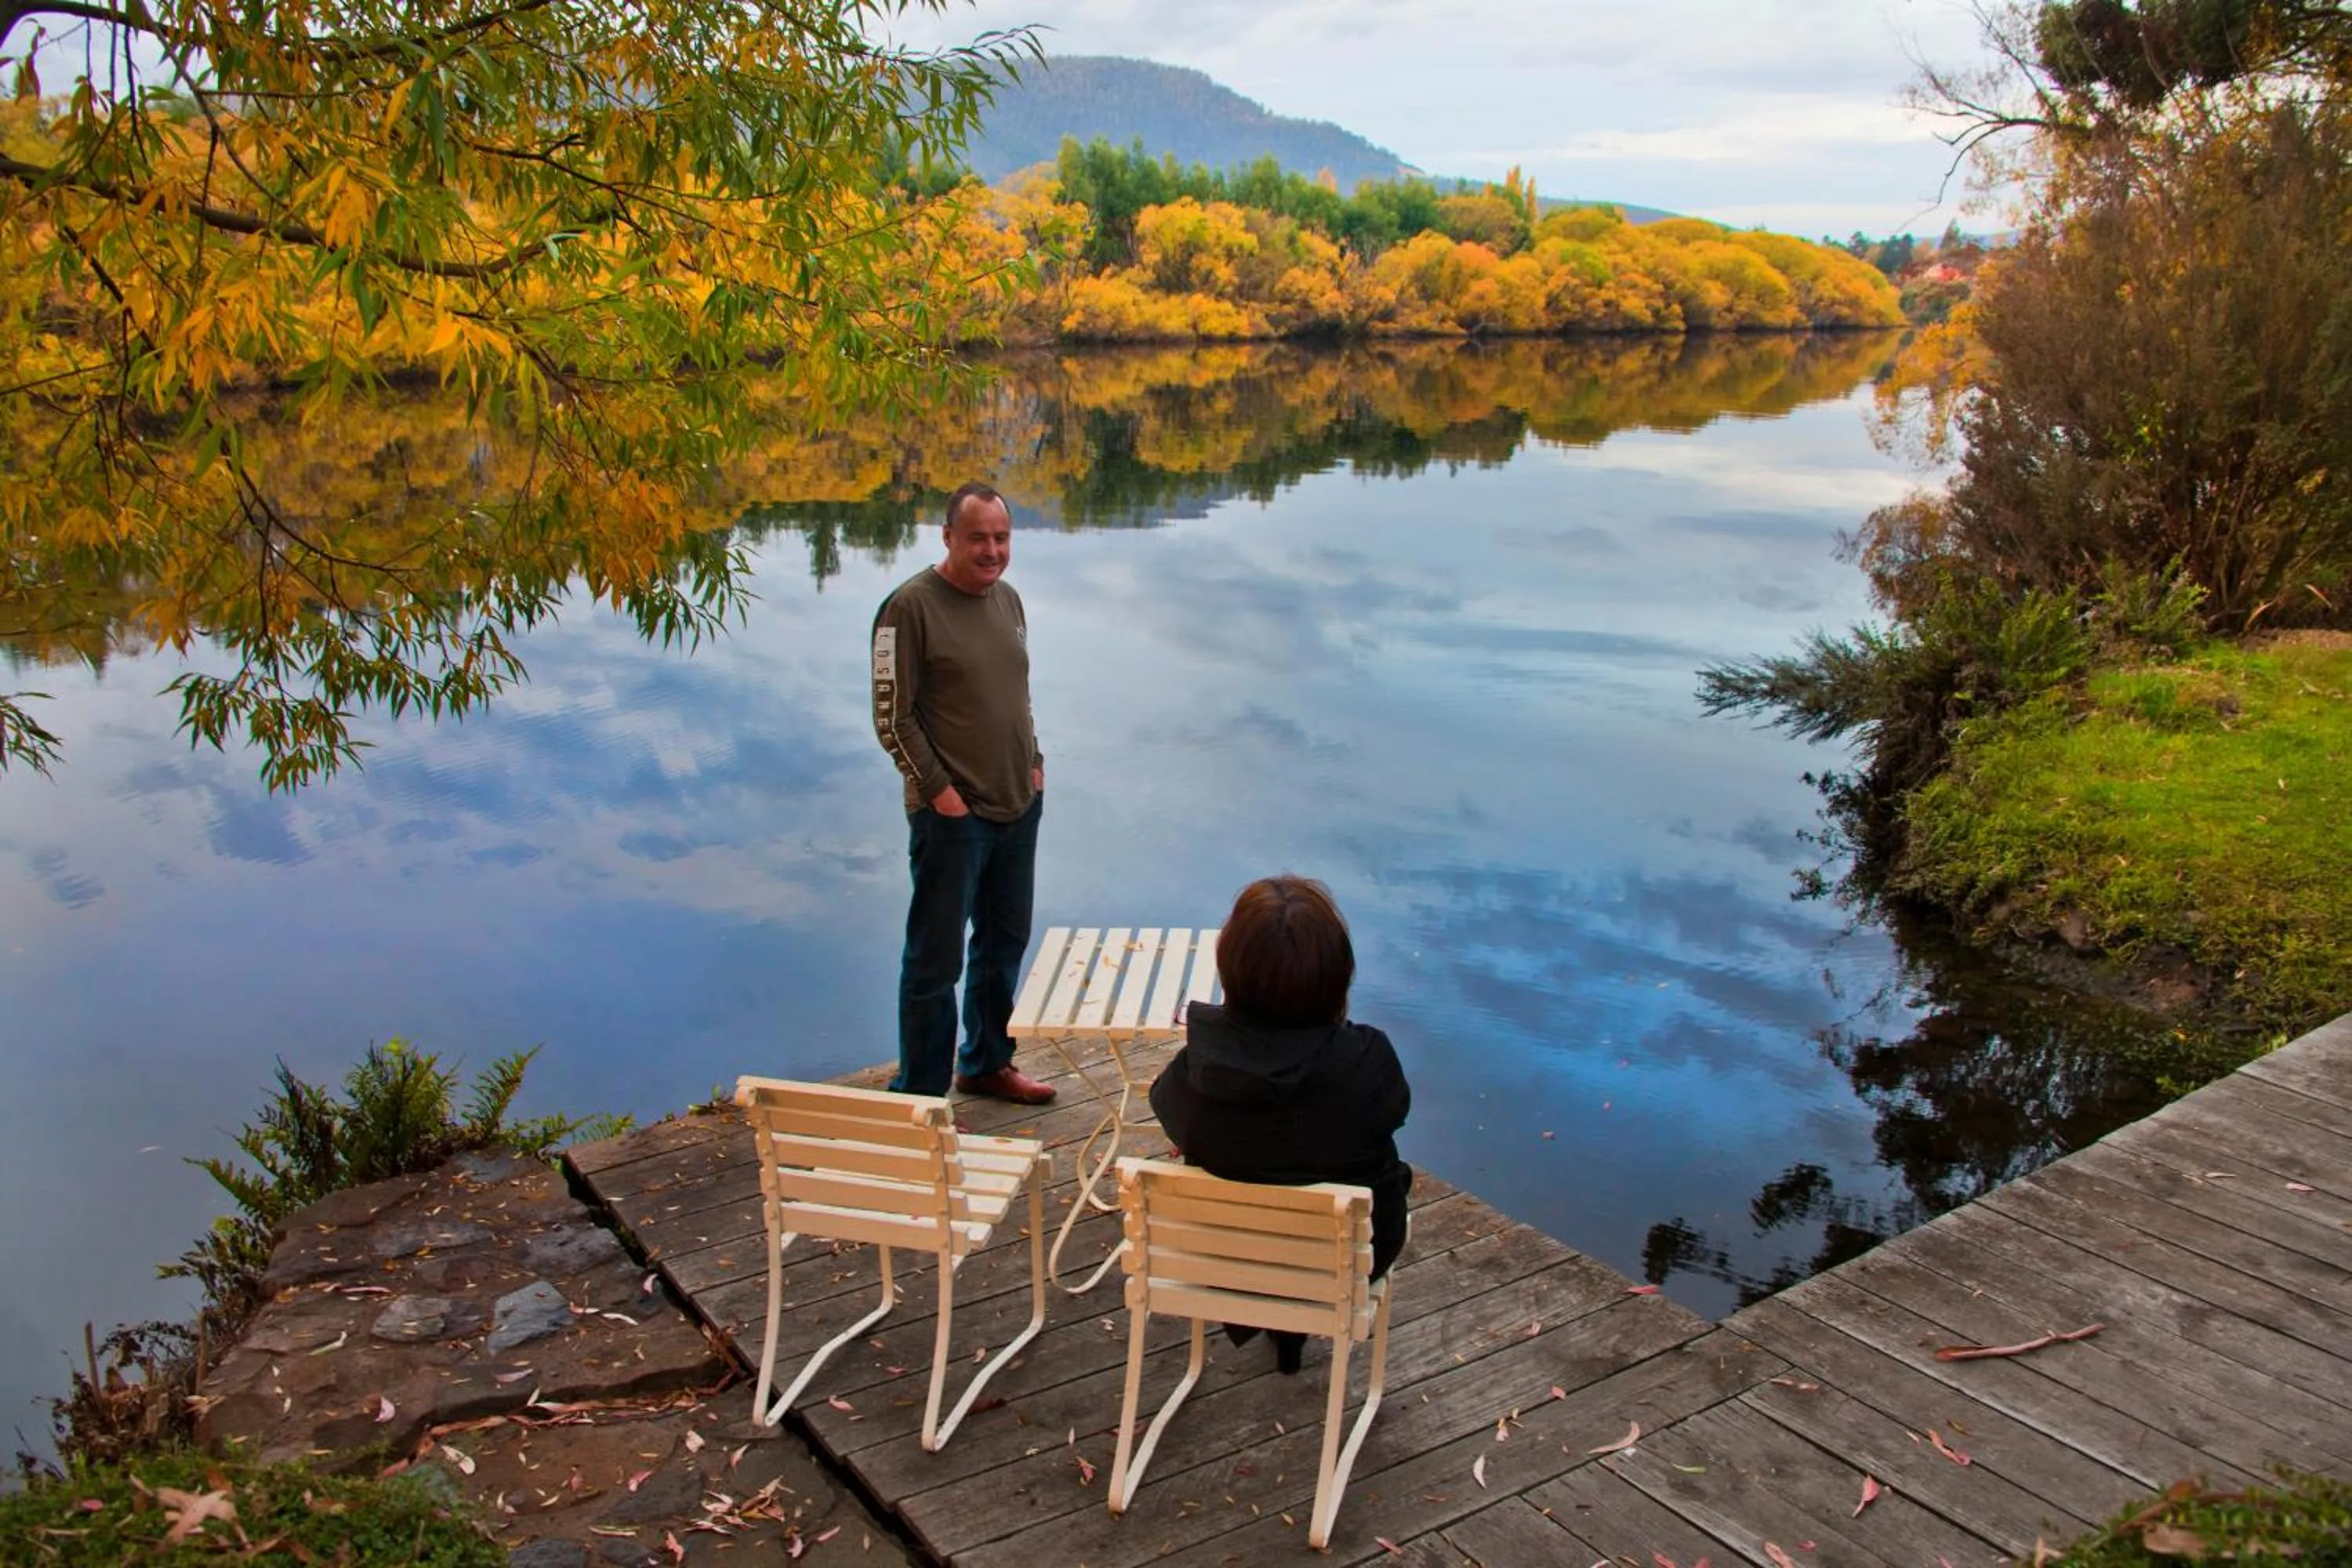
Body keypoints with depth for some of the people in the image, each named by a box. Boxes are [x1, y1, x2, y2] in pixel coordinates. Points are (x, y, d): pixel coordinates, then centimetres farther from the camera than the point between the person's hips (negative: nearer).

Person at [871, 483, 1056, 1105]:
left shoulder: (1008, 599, 10)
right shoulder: (911, 606, -14)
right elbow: (892, 718, -13)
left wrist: (1033, 761, 10)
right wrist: (939, 789, -15)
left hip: (1018, 806, 8)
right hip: (952, 814, -8)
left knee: (1005, 942, 18)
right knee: (936, 960, 0)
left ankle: (986, 1063, 35)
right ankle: (920, 1095, 11)